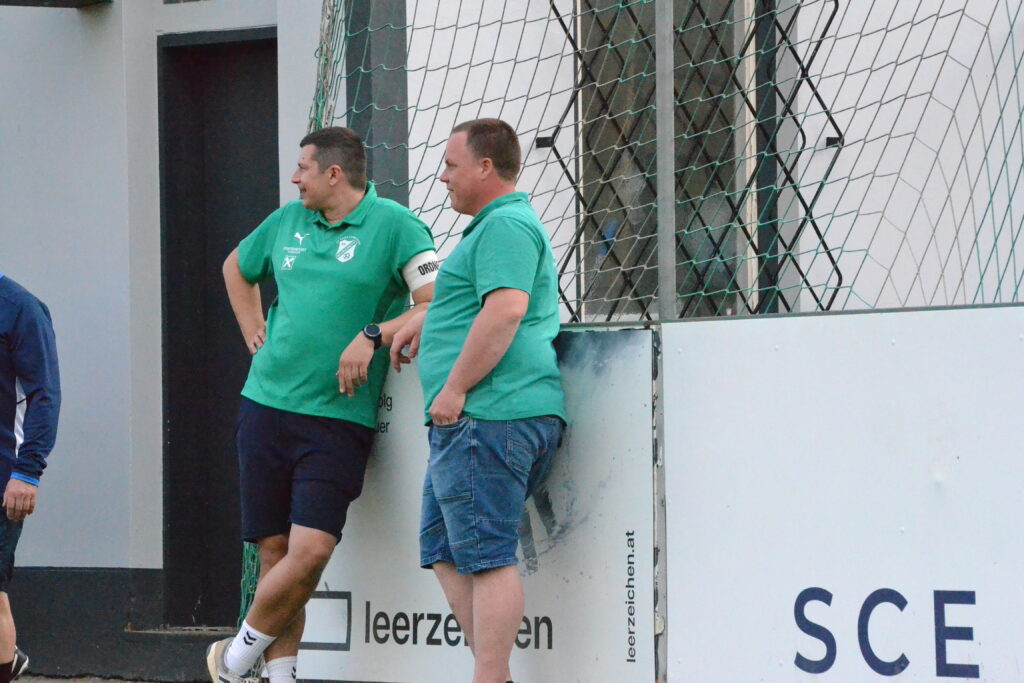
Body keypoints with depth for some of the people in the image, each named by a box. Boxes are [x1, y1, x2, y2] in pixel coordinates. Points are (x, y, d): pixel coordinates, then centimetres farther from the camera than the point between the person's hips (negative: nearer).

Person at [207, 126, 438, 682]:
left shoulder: (393, 225, -4)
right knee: (275, 550, 4)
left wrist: (373, 335, -21)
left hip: (338, 415, -5)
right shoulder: (288, 221, 13)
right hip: (266, 405, 5)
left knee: (311, 551, -13)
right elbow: (236, 268, 33)